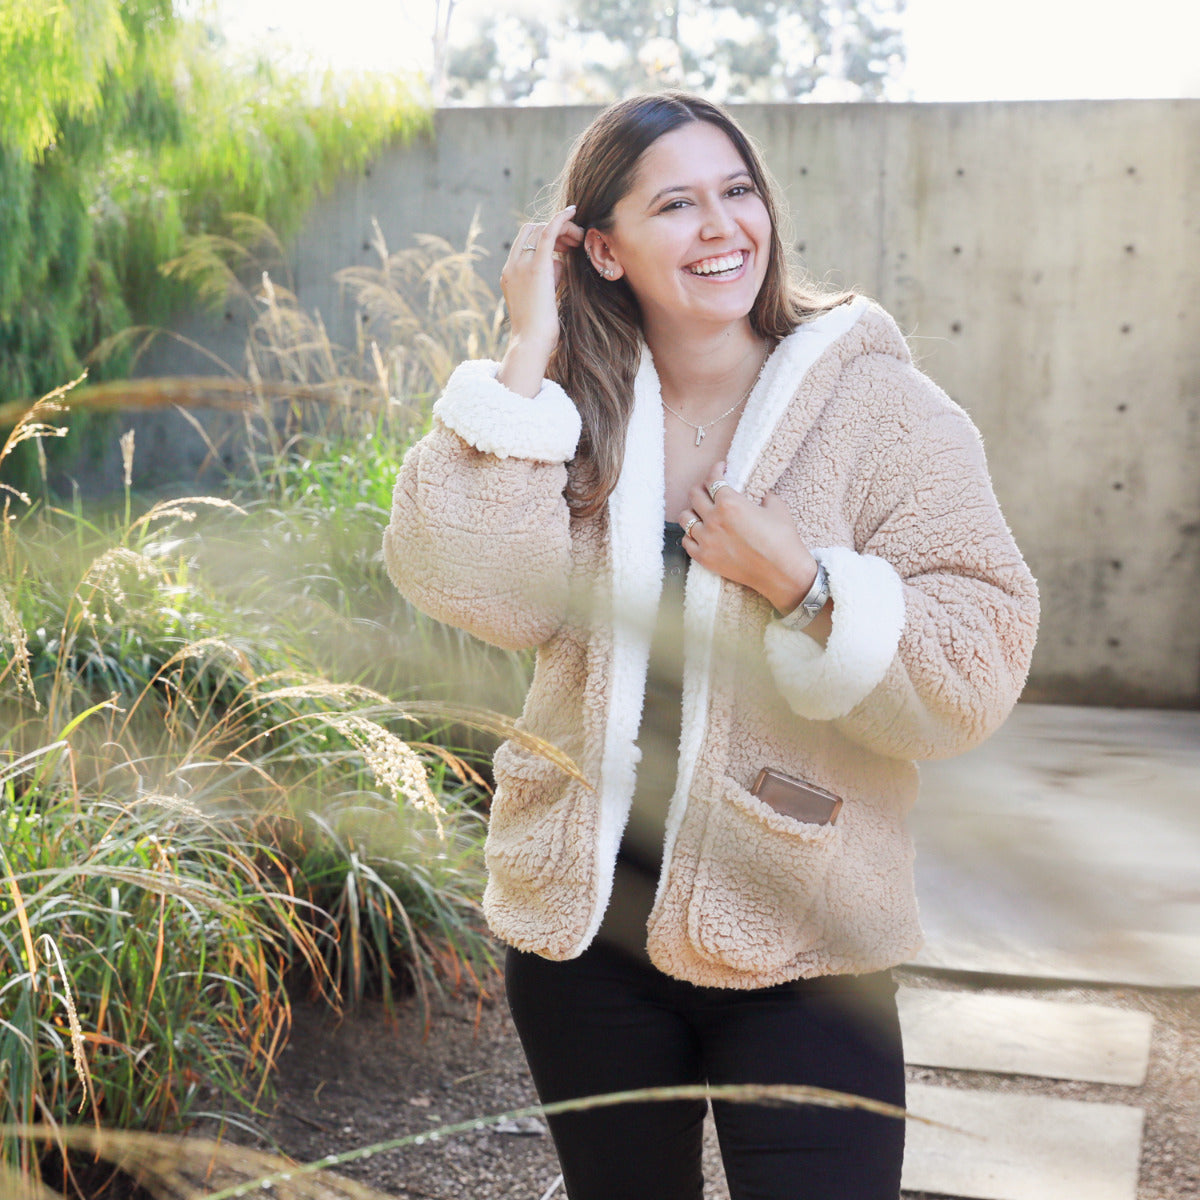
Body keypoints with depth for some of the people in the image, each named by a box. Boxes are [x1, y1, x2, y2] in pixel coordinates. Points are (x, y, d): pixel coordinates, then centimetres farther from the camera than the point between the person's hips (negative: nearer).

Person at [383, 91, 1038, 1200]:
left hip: (795, 956, -3)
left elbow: (976, 678, -14)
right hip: (581, 930, 3)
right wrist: (528, 351, -15)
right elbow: (477, 591, -19)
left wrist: (794, 577, -23)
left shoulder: (879, 409, -8)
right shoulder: (570, 411, 0)